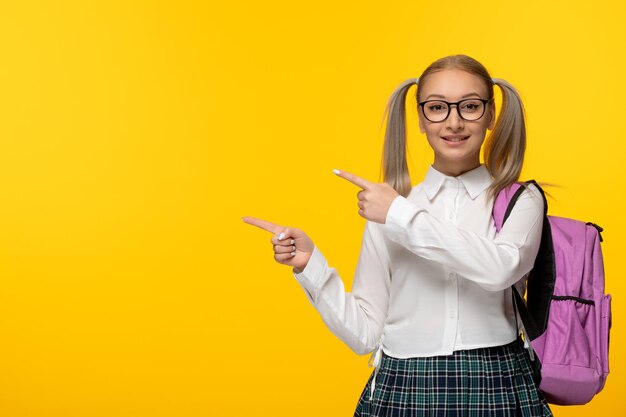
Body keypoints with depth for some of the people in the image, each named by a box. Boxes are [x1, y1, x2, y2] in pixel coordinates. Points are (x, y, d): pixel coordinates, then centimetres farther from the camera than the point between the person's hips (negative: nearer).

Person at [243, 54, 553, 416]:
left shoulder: (521, 200, 0)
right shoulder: (385, 208, 4)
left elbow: (501, 268, -23)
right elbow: (365, 334, 4)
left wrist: (401, 215, -17)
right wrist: (310, 265, -5)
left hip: (497, 388, -1)